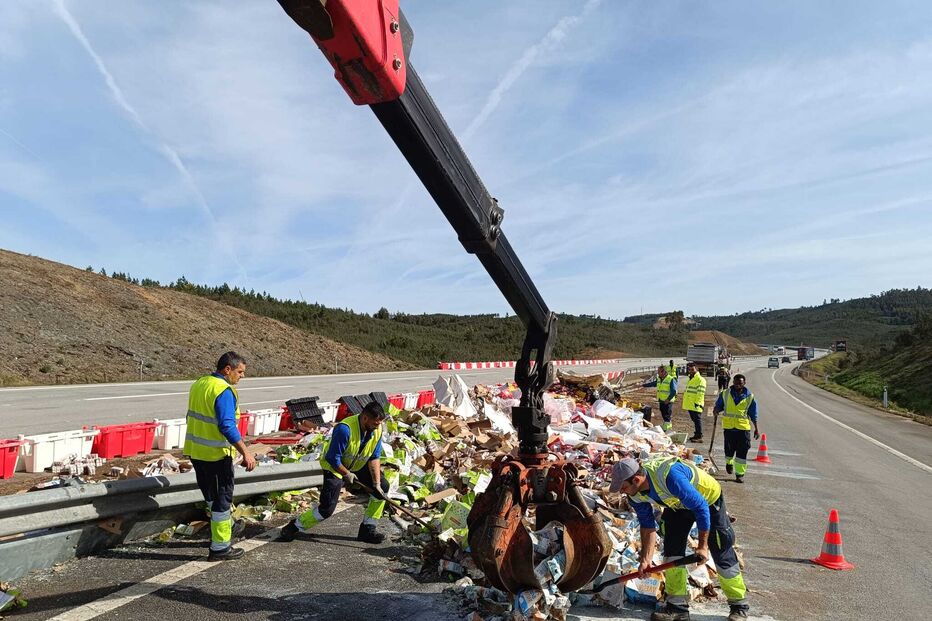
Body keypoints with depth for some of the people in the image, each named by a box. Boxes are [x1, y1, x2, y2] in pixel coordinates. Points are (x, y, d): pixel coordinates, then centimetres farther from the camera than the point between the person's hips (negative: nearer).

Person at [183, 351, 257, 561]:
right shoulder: (224, 391, -21)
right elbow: (227, 426, -27)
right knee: (222, 497, 4)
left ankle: (226, 526, 45)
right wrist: (245, 453, -25)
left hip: (194, 451, 9)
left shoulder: (199, 384, 8)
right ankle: (220, 547, 11)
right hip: (216, 454, -9)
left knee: (212, 494, 24)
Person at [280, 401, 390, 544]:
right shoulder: (344, 429, -36)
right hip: (335, 466, -7)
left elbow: (374, 458, -9)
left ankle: (367, 530, 9)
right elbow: (333, 459, -28)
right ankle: (293, 528, 8)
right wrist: (347, 474, -16)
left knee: (383, 487, -2)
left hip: (358, 465, 7)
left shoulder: (377, 429, -15)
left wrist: (377, 483, -14)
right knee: (327, 508, -15)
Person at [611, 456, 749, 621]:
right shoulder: (635, 495, -20)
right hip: (678, 504, 6)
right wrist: (646, 559, -11)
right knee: (671, 552, -2)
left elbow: (701, 508, -34)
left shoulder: (670, 477, -45)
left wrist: (702, 546, -24)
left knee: (721, 554, 0)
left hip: (708, 499, -6)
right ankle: (677, 607, 8)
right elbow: (647, 525, -7)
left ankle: (739, 606, 19)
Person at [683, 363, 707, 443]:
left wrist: (697, 403, -22)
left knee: (697, 420, -4)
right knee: (694, 420, 16)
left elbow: (700, 393, -18)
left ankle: (699, 437, 1)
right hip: (689, 404, 9)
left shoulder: (700, 379, -13)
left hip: (695, 405, -9)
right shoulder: (690, 379, 18)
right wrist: (686, 402, 25)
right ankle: (697, 434, 25)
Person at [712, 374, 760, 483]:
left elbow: (753, 414, 7)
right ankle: (729, 463, 40)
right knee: (729, 449, 7)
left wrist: (756, 428, 6)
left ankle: (740, 473, 6)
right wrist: (716, 410, -12)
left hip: (743, 427, -1)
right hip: (728, 426, 1)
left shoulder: (749, 396, 1)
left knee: (742, 452, -3)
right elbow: (719, 405, 12)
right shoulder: (725, 394, 1)